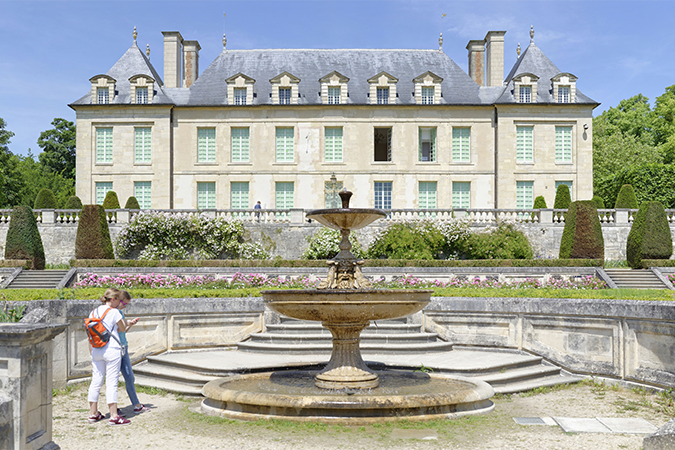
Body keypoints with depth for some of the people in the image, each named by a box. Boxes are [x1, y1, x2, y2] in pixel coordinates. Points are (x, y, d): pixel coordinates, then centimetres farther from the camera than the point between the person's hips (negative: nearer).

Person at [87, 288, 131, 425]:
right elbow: (123, 329, 4)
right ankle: (114, 416, -3)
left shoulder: (93, 312, 10)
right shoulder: (114, 312, -8)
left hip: (96, 351, 6)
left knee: (96, 381, 12)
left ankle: (93, 414, 21)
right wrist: (121, 318, 13)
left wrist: (92, 352, 20)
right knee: (111, 383, -4)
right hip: (112, 349, -6)